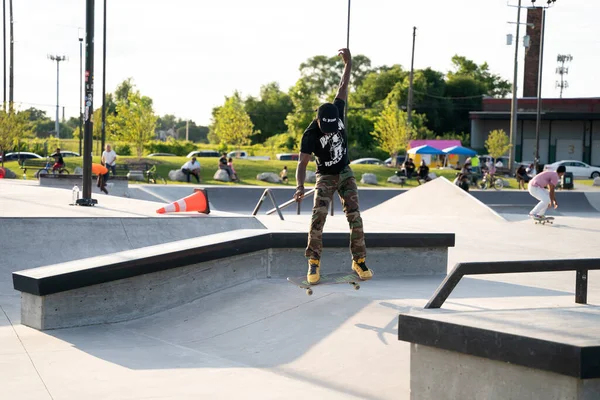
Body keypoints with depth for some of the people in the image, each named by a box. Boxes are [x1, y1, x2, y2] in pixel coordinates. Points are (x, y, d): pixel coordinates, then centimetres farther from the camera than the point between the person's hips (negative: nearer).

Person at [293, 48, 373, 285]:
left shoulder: (338, 112, -14)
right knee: (318, 216, -20)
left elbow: (343, 87, -5)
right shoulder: (310, 135, -26)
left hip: (345, 173, 4)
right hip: (325, 177, -4)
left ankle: (359, 260, 1)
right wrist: (300, 186, -47)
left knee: (354, 216, -5)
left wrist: (348, 64, -9)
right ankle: (314, 263, -15)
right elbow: (303, 163, -31)